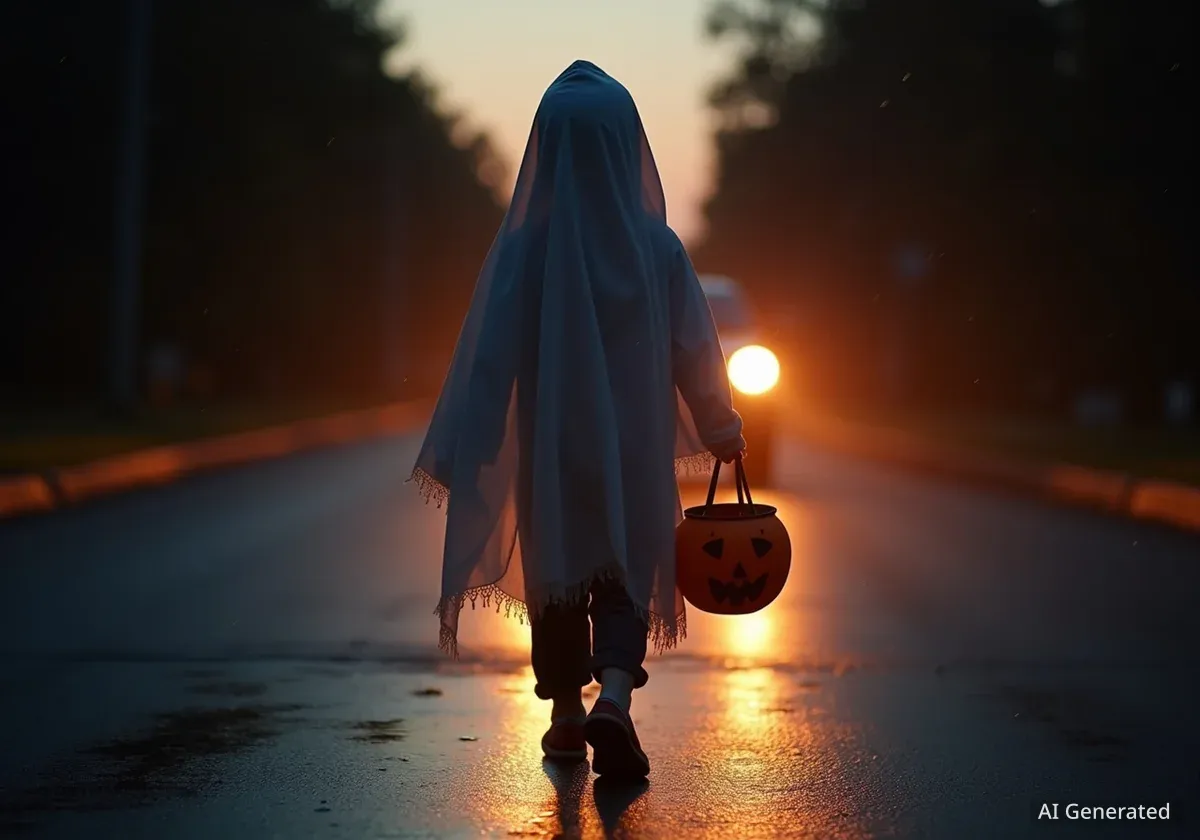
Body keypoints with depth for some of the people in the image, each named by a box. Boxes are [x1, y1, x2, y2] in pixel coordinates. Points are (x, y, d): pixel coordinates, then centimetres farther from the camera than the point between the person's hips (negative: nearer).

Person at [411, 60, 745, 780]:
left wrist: (463, 455, -6)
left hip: (548, 453, 0)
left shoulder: (524, 246, -11)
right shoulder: (657, 246, -8)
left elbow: (490, 356, -11)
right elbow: (696, 349, -1)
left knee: (555, 569, 17)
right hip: (635, 449, 0)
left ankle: (568, 715, 27)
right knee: (627, 573, 6)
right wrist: (723, 430, 14)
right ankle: (613, 701, -18)